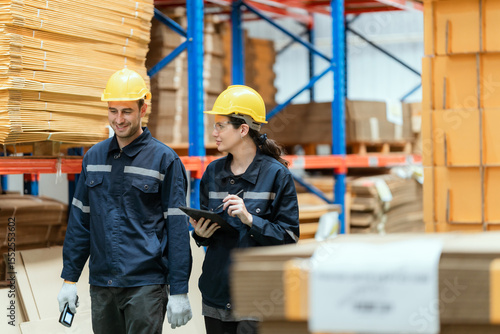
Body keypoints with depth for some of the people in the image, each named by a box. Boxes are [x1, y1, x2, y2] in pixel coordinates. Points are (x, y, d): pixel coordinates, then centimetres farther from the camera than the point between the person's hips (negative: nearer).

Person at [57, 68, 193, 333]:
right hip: (101, 283, 5)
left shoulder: (164, 159, -5)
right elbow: (80, 220, 13)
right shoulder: (94, 157, 9)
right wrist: (69, 278, 9)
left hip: (146, 284, -4)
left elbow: (177, 228, -6)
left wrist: (179, 291, -9)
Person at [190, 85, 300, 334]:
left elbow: (289, 236, -8)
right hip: (217, 293, 5)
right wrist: (200, 233, -5)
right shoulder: (213, 173, 11)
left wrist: (250, 219, -20)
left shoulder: (276, 174, -6)